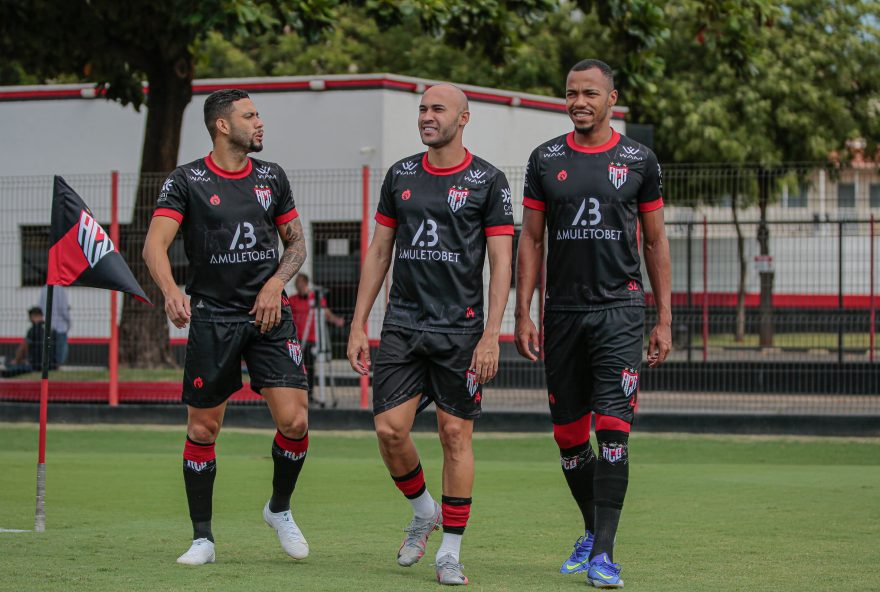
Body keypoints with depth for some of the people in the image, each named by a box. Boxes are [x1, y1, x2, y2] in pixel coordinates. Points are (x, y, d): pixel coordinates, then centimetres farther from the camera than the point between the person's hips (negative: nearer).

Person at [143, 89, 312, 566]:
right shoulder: (186, 181, -3)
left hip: (268, 314, 2)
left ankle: (280, 509, 15)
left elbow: (296, 243, 17)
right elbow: (155, 244, -13)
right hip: (211, 316, -2)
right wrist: (171, 292, -32)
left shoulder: (271, 177, 9)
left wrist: (275, 283, -2)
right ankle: (202, 538, 13)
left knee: (294, 420, -10)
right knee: (203, 429, 0)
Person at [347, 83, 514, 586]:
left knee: (456, 435, -2)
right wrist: (359, 325, 8)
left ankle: (451, 552, 7)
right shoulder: (400, 176, 10)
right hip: (402, 327, 3)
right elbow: (379, 252, 14)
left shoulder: (488, 181, -2)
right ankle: (424, 512, 22)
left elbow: (501, 262, -4)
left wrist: (491, 335, -12)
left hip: (460, 329, -3)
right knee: (390, 429, -5)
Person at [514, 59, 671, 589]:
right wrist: (522, 315, 2)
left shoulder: (638, 161, 3)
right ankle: (593, 530, 28)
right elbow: (531, 240, 9)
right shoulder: (546, 160, 7)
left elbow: (656, 242, 8)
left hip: (619, 310, -2)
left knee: (613, 428, -13)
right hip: (563, 312, 2)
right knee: (569, 437, 7)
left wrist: (664, 320, 3)